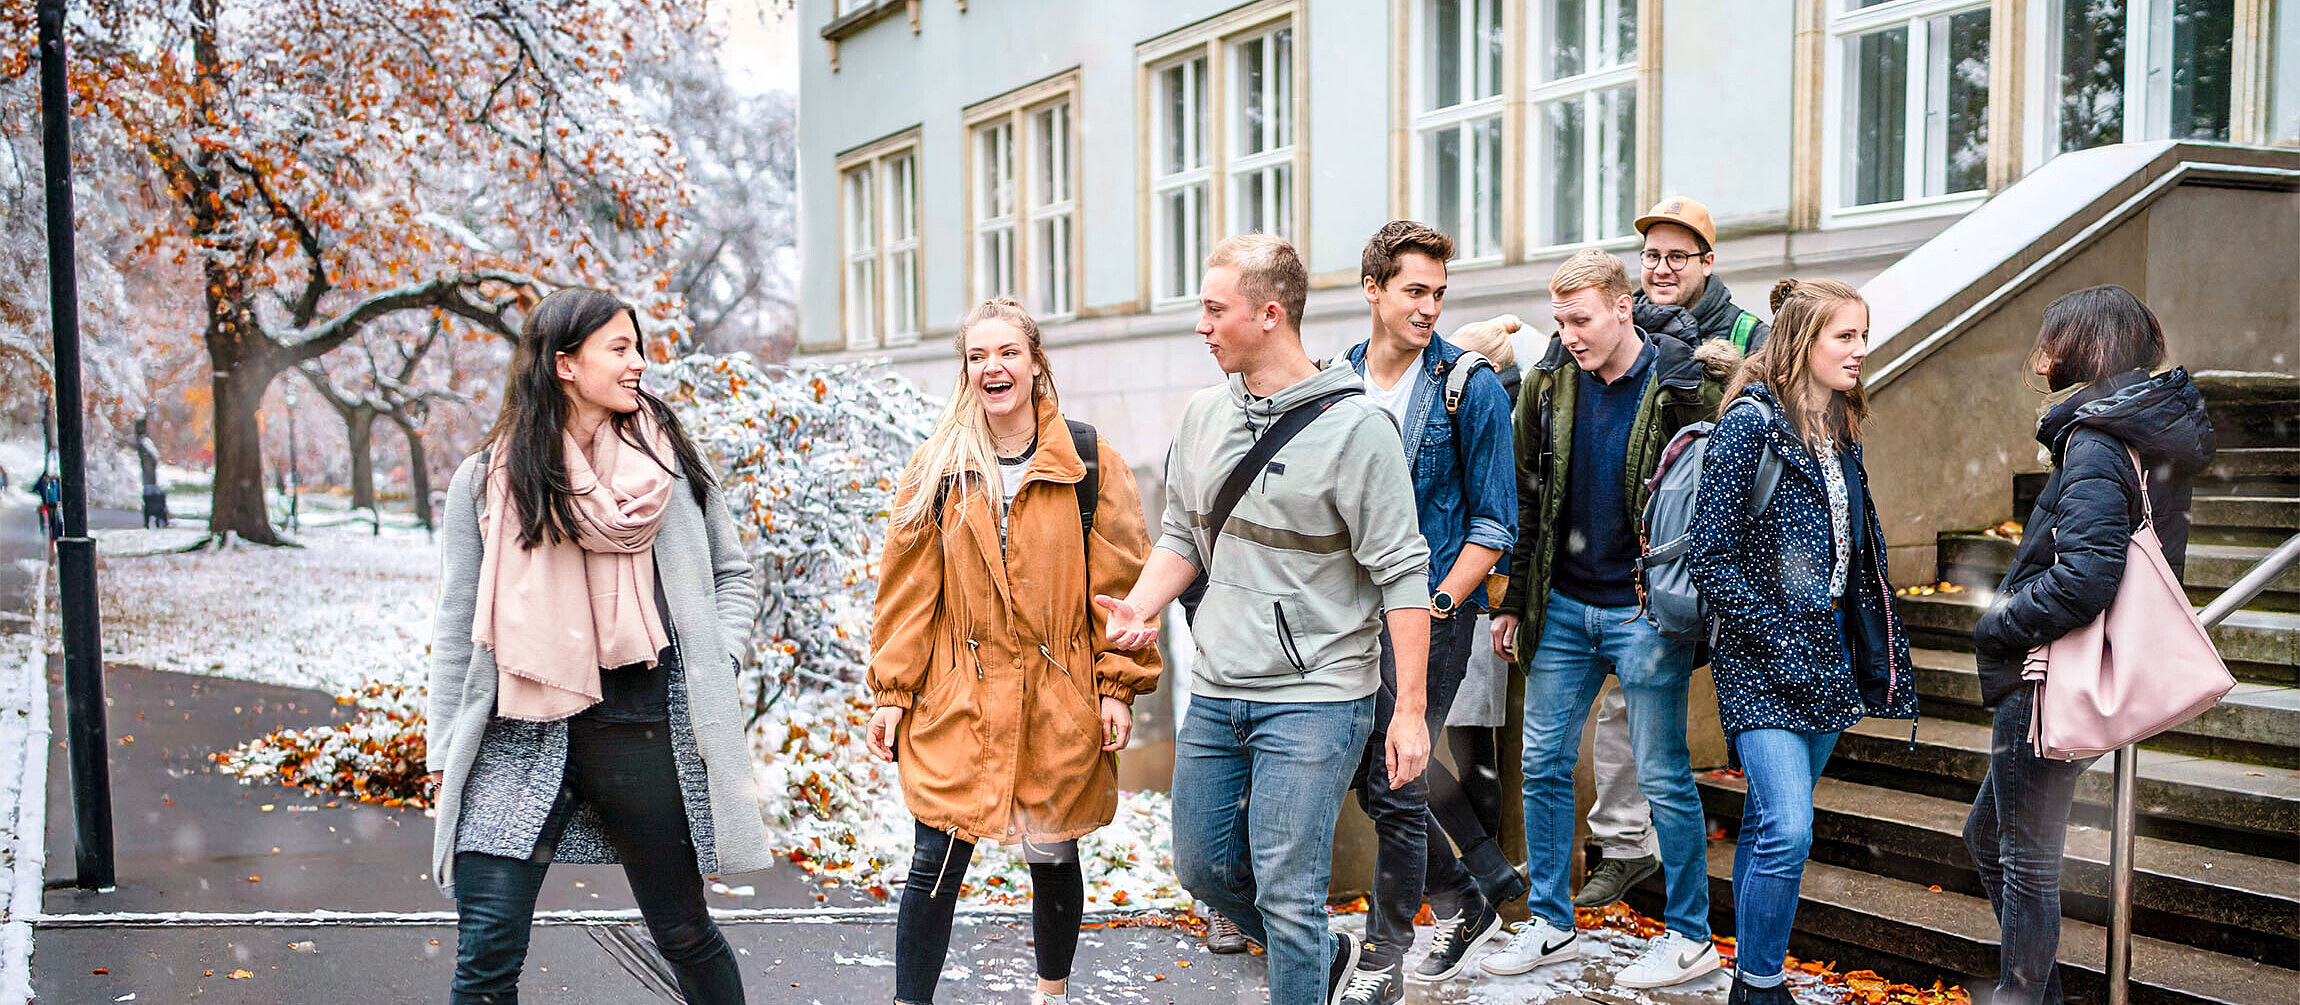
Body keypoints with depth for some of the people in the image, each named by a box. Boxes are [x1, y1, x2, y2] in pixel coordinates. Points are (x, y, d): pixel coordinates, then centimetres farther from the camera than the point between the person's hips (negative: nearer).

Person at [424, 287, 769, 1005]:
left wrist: (717, 664, 1)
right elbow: (458, 629, 7)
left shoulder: (669, 462, 6)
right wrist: (443, 757, 6)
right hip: (520, 736, -1)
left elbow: (733, 575, 16)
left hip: (645, 731, 1)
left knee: (686, 935, 12)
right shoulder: (487, 480, 3)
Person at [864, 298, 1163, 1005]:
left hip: (1059, 701, 0)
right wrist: (892, 693, 1)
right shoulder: (936, 470, 2)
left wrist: (1118, 686, -4)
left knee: (1053, 859, 14)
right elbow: (906, 590, 4)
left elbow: (1120, 582, 0)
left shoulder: (1091, 464, -1)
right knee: (934, 866, -2)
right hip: (958, 702, 0)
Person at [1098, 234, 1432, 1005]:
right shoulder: (1204, 415, 5)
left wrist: (1411, 709, -15)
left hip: (1314, 697, -7)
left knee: (1286, 892, -5)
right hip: (1216, 693, 7)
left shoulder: (1354, 425, -13)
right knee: (1202, 866, 16)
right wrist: (1141, 607, -3)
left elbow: (1402, 574, -13)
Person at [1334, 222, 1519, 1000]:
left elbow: (1495, 523, -6)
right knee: (1368, 779, 12)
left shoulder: (1470, 387, -7)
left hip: (1433, 610, -5)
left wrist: (1435, 608, -14)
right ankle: (1464, 907, 33)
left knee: (1395, 787, -4)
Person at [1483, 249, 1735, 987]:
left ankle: (1690, 938, 17)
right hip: (1563, 607, 5)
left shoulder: (1688, 385, -10)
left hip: (1646, 612, -5)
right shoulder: (1548, 382, 3)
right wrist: (1514, 601, 10)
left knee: (1662, 776, 3)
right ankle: (1549, 924, 22)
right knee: (1543, 764, 8)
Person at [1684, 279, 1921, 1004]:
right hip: (1763, 667, -7)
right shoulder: (1752, 424, -12)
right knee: (1787, 831, -15)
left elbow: (1860, 562, 18)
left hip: (1826, 661, 7)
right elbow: (1710, 557, -16)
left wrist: (1874, 663, 11)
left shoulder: (1840, 434, 12)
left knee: (1768, 826, 14)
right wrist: (1782, 643, -16)